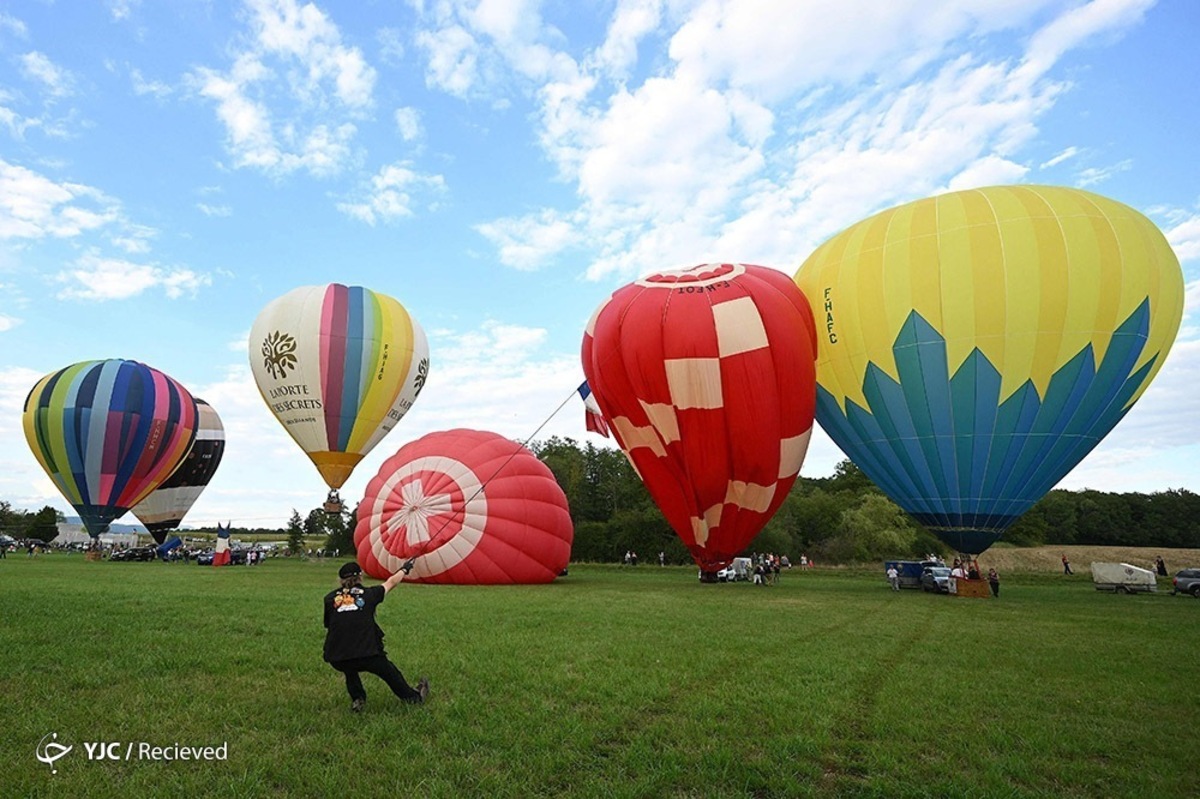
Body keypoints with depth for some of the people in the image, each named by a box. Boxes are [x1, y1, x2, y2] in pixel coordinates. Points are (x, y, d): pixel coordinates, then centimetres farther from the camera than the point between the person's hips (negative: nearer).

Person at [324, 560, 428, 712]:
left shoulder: (329, 598, 7)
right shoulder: (368, 594, 4)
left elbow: (328, 628, 12)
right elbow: (391, 582, 20)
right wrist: (404, 569, 39)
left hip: (336, 659, 2)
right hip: (366, 655, -2)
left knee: (350, 670, 38)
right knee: (389, 672, 25)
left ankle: (357, 700, 30)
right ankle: (414, 696, 42)